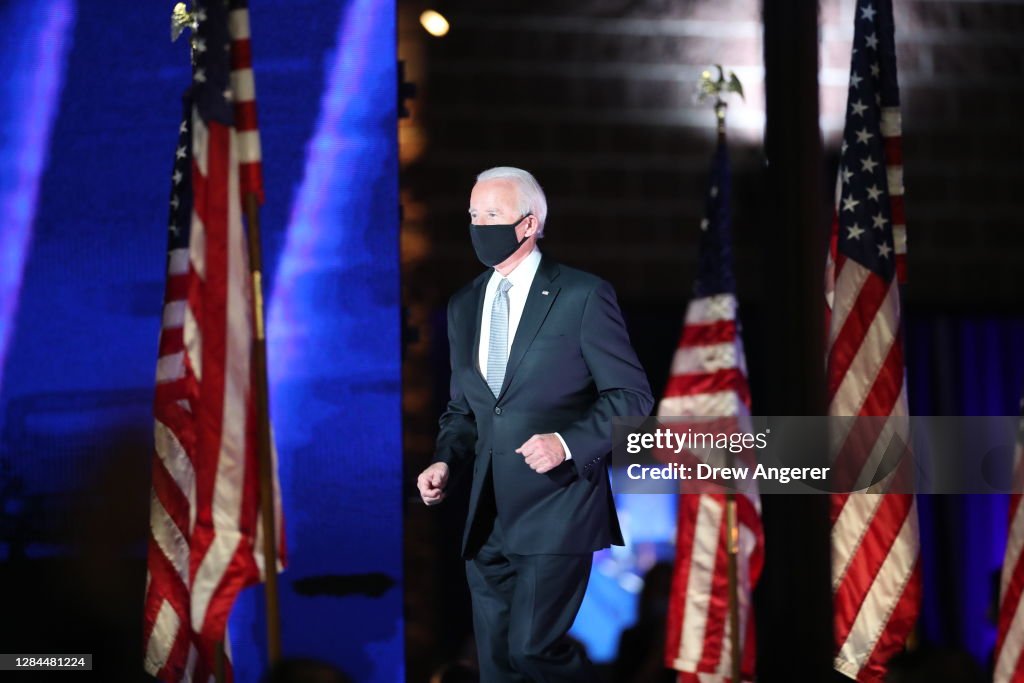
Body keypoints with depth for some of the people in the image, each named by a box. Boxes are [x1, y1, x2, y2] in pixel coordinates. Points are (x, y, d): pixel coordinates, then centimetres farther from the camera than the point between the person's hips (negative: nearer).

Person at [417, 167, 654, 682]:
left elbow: (631, 395, -5)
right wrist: (445, 461, 3)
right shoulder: (464, 306, 14)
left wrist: (568, 442, -19)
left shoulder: (583, 296, -4)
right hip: (488, 518, 6)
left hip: (556, 509, -6)